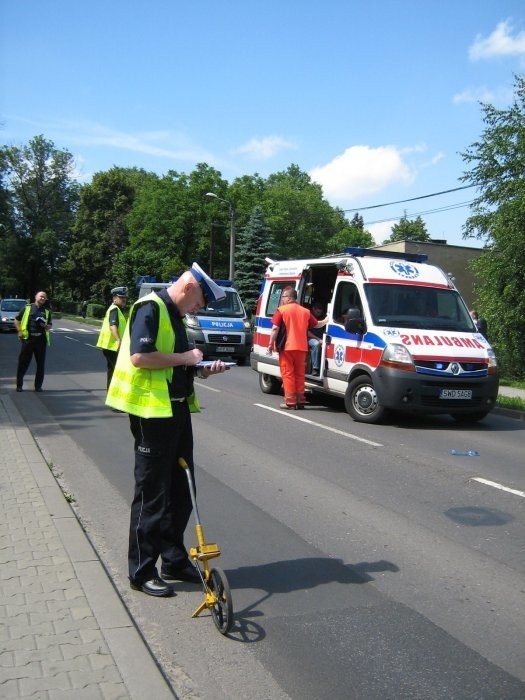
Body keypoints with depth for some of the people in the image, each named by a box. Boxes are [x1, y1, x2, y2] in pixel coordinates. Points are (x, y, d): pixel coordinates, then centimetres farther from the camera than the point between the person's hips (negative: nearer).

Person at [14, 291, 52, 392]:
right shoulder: (27, 308, 7)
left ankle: (38, 386, 12)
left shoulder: (47, 311, 15)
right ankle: (19, 385, 12)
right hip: (28, 338, -2)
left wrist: (45, 325, -6)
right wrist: (19, 332, -6)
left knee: (41, 363, 3)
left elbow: (50, 326, 16)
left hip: (41, 339, 3)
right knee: (23, 362, 2)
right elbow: (17, 321, 8)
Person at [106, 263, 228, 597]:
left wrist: (202, 369, 5)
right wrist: (185, 358, -16)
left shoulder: (175, 315, 17)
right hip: (152, 412, -10)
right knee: (152, 494, 0)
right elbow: (139, 357, -25)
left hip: (177, 410, 10)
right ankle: (142, 571, 13)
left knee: (181, 491, 15)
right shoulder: (150, 308, -13)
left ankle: (174, 560, 29)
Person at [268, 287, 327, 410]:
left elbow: (275, 328, -10)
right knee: (299, 374, 13)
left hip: (287, 347, -5)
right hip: (301, 348, 5)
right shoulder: (305, 311, 12)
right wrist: (326, 320, 41)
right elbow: (317, 324, 22)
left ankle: (290, 402, 0)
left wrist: (271, 344, -5)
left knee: (288, 374, 1)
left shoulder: (282, 310, -3)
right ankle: (300, 401, 15)